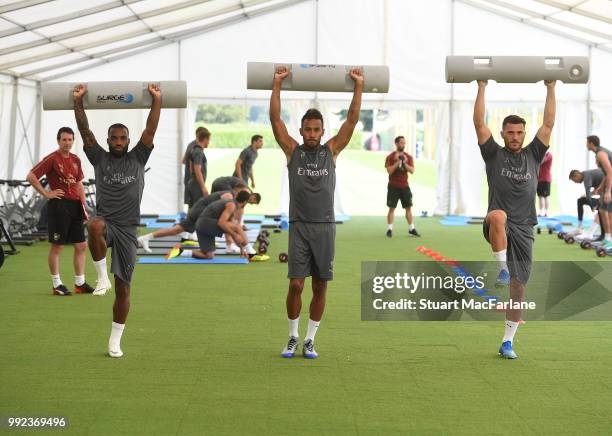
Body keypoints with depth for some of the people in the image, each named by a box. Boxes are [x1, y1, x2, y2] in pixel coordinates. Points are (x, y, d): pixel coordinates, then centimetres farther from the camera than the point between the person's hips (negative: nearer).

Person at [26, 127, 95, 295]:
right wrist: (46, 194, -12)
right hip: (59, 205, -7)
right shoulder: (52, 159, -8)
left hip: (75, 206, 7)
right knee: (57, 246, -1)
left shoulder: (76, 159, 12)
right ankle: (57, 285, 7)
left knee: (81, 246, 8)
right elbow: (31, 177, -11)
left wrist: (84, 207, 12)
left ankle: (80, 283, 17)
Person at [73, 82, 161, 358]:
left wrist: (156, 100, -8)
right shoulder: (100, 158, 8)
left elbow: (151, 130, 0)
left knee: (123, 288, 2)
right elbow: (85, 132, 0)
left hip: (127, 229, 1)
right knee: (95, 226, -42)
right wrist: (78, 102, -8)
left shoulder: (137, 158, 8)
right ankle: (102, 277, -23)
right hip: (106, 223, -1)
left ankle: (115, 340, 15)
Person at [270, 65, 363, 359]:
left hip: (325, 227, 1)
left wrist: (358, 86, -2)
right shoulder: (292, 151, 5)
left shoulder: (331, 151, 7)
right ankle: (293, 337, 11)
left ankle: (310, 340, 14)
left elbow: (352, 119, 3)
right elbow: (275, 119, -2)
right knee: (295, 284, -6)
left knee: (320, 286, 4)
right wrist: (277, 84, -5)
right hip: (299, 227, -1)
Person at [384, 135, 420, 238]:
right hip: (393, 186, -3)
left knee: (408, 207, 4)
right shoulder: (390, 157, -4)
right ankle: (389, 229, 2)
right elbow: (389, 171, -14)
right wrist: (397, 162, -22)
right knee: (392, 208, -2)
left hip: (405, 186, 4)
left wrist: (405, 163, -16)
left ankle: (411, 229, 9)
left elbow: (412, 171, -2)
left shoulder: (409, 157, 7)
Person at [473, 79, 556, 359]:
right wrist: (482, 87, -4)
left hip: (523, 230, 3)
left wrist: (551, 89, 7)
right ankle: (502, 270, -31)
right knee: (498, 216, -42)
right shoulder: (494, 155, 5)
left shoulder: (533, 155, 13)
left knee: (518, 287, 2)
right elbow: (479, 123, -3)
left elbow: (548, 124, 9)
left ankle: (508, 342, 12)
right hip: (500, 227, -3)